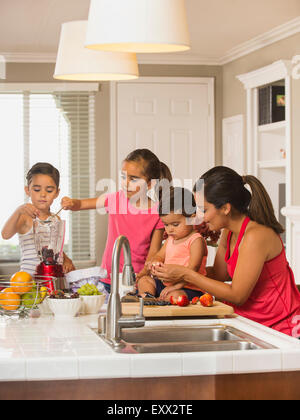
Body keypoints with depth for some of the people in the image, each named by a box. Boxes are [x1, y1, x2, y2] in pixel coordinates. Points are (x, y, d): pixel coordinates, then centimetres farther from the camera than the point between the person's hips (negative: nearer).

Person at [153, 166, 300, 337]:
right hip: (255, 323, 7)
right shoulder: (229, 233, 4)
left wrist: (187, 275, -14)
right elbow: (219, 273, 15)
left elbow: (237, 295, -17)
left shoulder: (256, 236, -21)